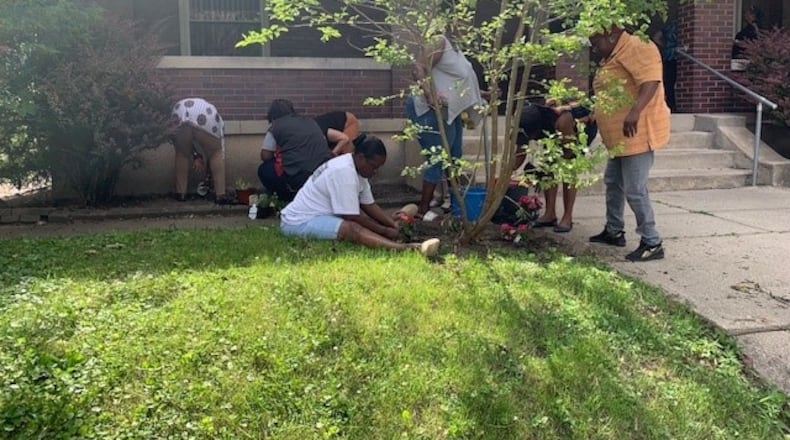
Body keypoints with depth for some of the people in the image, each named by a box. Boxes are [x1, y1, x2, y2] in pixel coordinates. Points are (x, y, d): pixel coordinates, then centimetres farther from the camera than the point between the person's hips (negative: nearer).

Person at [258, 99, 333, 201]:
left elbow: (265, 156, 8)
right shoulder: (311, 121, 20)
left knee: (264, 170, 20)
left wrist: (276, 156, 30)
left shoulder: (275, 127, 7)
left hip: (299, 178, -5)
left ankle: (291, 200, 13)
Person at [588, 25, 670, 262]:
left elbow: (650, 81, -29)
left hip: (637, 134, -11)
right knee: (613, 182, 21)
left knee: (635, 191, -9)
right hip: (619, 136, 11)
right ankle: (614, 231, 35)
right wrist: (591, 115, 34)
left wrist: (635, 112, -41)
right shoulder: (611, 56, 17)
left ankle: (652, 243, 0)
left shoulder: (637, 48, -15)